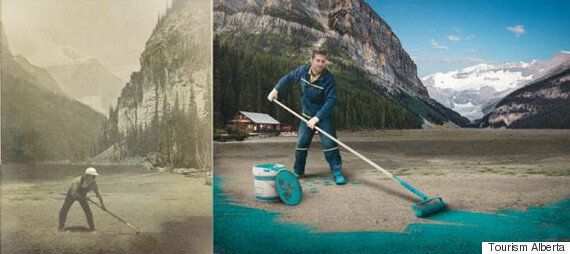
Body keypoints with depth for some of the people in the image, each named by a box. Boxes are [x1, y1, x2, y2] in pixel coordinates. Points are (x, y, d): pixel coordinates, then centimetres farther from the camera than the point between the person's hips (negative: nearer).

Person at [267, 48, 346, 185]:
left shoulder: (329, 79, -23)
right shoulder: (303, 70, -8)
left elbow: (331, 101, -27)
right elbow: (288, 78, 11)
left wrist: (317, 117, -32)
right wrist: (276, 90, 7)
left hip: (324, 116, -4)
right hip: (307, 115, 4)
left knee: (329, 143, -12)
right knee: (301, 143, 6)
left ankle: (337, 173, -3)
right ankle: (298, 171, 21)